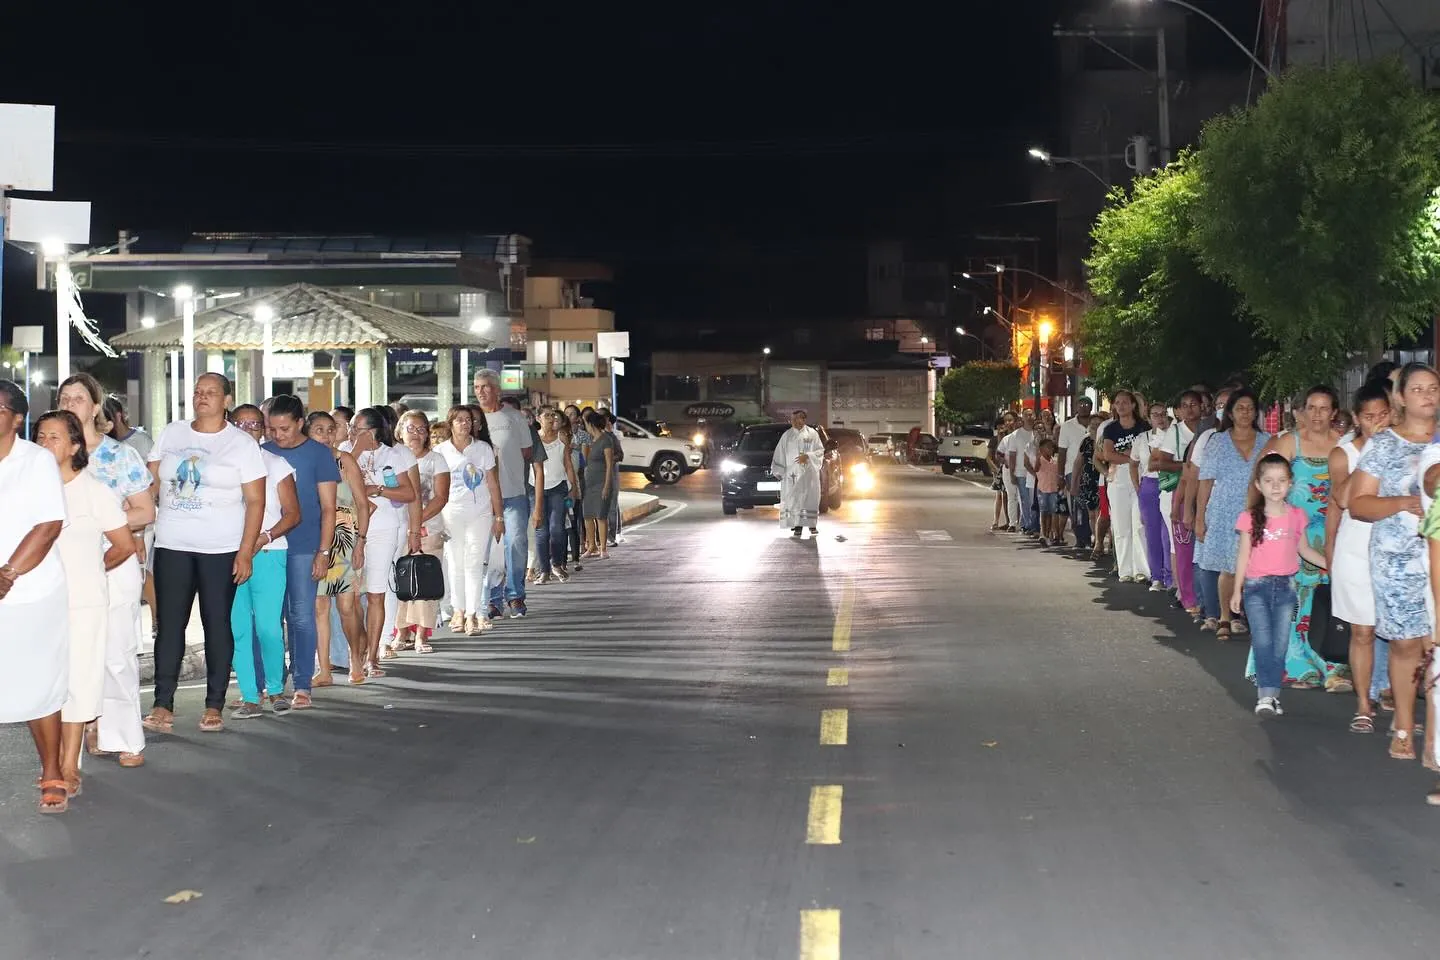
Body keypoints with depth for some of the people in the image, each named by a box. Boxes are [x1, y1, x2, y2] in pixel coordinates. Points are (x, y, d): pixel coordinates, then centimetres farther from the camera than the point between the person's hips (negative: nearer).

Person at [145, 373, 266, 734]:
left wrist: (246, 552, -11)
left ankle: (214, 707, 9)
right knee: (169, 625, 0)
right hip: (171, 546, 3)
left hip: (221, 549, -3)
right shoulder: (171, 434, 10)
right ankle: (163, 705, 3)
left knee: (218, 625, 2)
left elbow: (255, 501, -4)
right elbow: (152, 483, 11)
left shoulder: (241, 444, -1)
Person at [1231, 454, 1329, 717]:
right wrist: (1237, 590, 1)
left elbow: (1304, 549, 16)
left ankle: (1271, 694, 11)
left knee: (1280, 644, 4)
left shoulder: (1296, 515, 3)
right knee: (1263, 642, -9)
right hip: (1257, 586, -2)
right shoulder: (1250, 518, -3)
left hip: (1286, 586, 2)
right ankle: (1266, 695, -9)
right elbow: (1243, 555, 1)